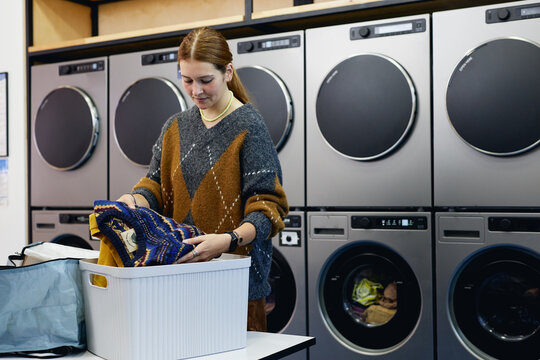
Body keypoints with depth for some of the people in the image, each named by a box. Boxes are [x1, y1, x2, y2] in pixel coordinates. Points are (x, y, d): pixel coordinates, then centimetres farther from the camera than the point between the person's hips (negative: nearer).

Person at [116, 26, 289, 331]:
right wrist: (135, 201, -11)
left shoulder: (248, 126, -7)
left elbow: (268, 205, -13)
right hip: (180, 267, 5)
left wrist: (229, 240, -30)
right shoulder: (175, 127, 12)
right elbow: (157, 185, 11)